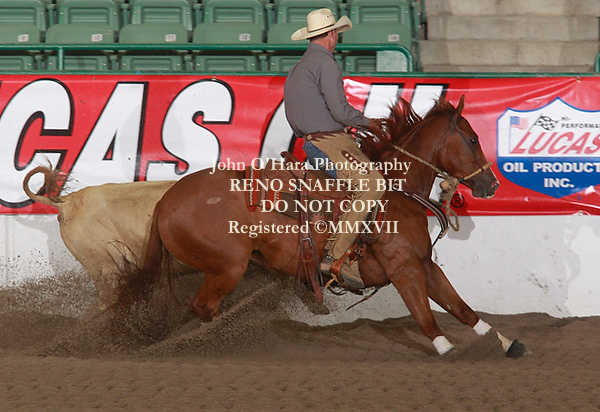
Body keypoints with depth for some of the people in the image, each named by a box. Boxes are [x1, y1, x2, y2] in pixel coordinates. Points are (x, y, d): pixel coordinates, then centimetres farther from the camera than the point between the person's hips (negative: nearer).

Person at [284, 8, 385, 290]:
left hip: (309, 141, 11)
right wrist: (367, 122, 0)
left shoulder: (298, 68, 23)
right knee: (371, 183, -26)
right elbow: (340, 111, -17)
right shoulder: (324, 63, -9)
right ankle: (336, 256, -34)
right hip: (330, 142, -11)